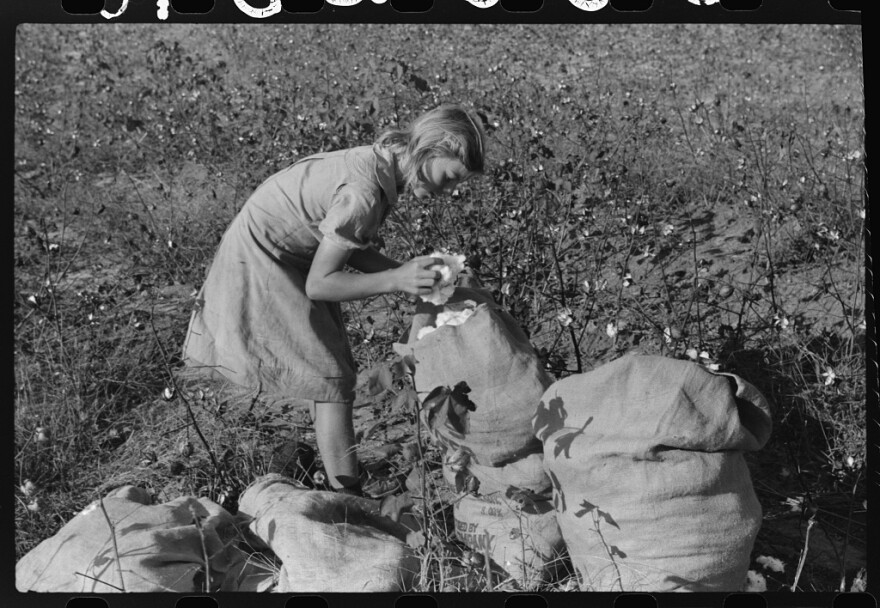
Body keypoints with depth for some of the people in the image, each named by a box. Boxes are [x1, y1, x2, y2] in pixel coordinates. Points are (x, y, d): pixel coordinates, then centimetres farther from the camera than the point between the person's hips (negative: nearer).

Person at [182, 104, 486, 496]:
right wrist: (396, 280, -31)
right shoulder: (363, 193, -31)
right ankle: (347, 497, -1)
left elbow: (352, 249, 2)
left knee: (332, 370, 11)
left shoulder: (379, 161, -4)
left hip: (287, 258, 9)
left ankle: (340, 486, 21)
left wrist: (410, 272, -10)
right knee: (332, 381, -8)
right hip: (259, 265, -9)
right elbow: (319, 284, -25)